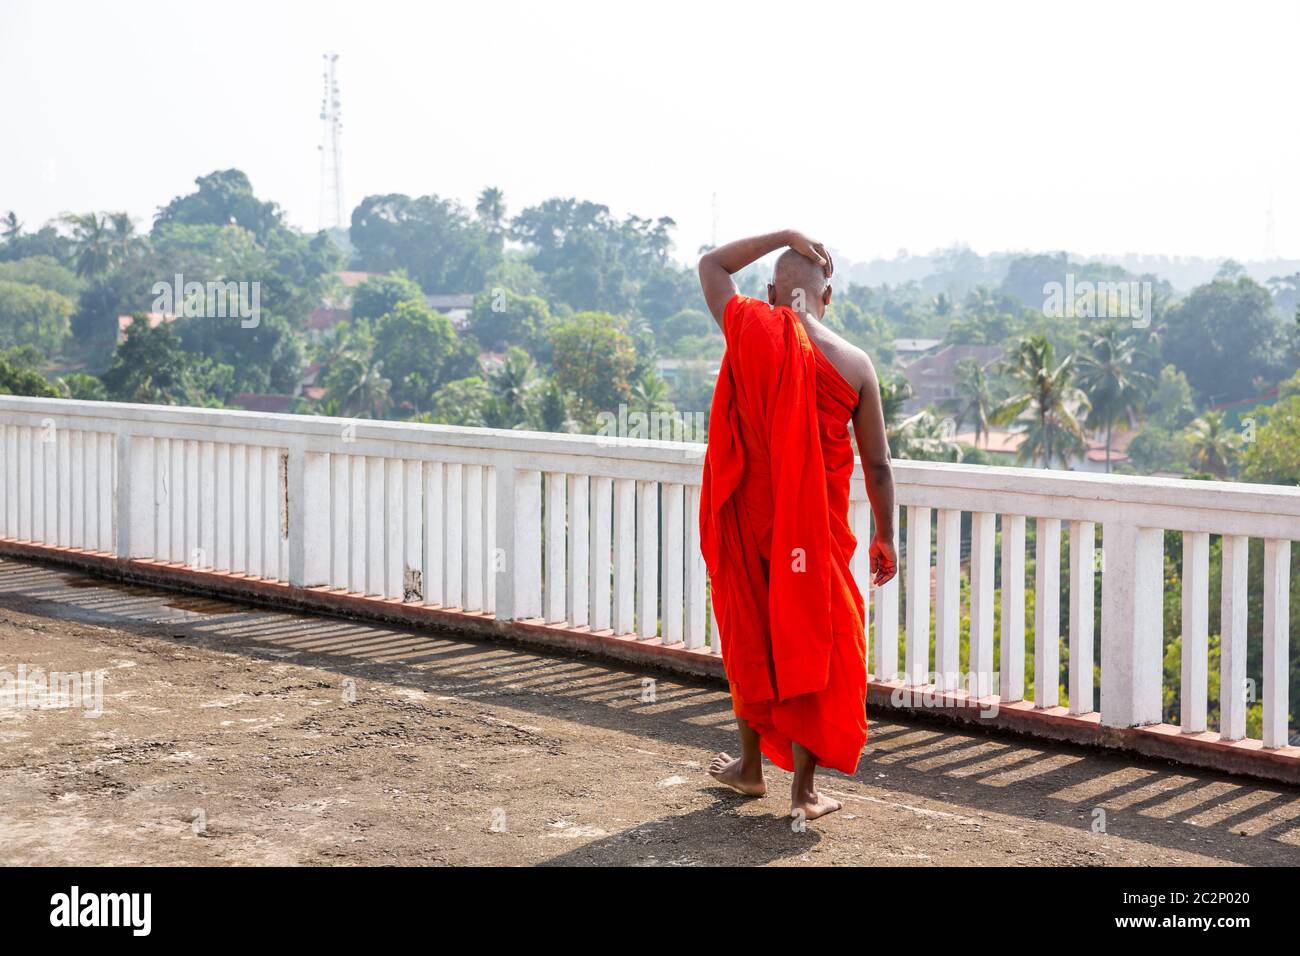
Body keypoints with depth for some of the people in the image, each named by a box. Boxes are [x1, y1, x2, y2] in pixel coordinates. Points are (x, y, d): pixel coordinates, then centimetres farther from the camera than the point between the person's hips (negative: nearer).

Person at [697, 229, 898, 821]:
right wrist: (885, 536, 8)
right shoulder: (853, 364, -7)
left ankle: (751, 765, 31)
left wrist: (784, 237, 9)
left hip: (749, 517, 1)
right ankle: (804, 788, 10)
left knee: (751, 638, 17)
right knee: (812, 644, 7)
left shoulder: (747, 329, -7)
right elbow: (876, 464, -3)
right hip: (816, 528, -1)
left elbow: (710, 264, 13)